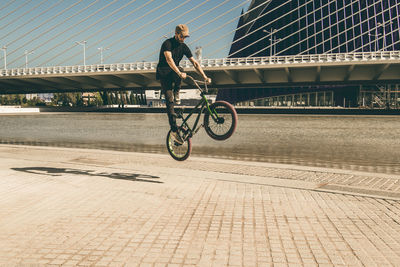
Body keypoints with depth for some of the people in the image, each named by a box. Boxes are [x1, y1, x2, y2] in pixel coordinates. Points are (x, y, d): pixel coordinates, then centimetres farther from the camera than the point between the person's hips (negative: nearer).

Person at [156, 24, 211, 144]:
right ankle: (174, 129, -14)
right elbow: (169, 59, -31)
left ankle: (176, 94, -11)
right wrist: (179, 73, -45)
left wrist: (204, 77, -9)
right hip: (163, 73, -4)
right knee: (169, 100, -15)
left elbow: (195, 63, 1)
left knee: (180, 70, -33)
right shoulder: (167, 43, -15)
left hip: (175, 74, 4)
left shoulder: (184, 47, 2)